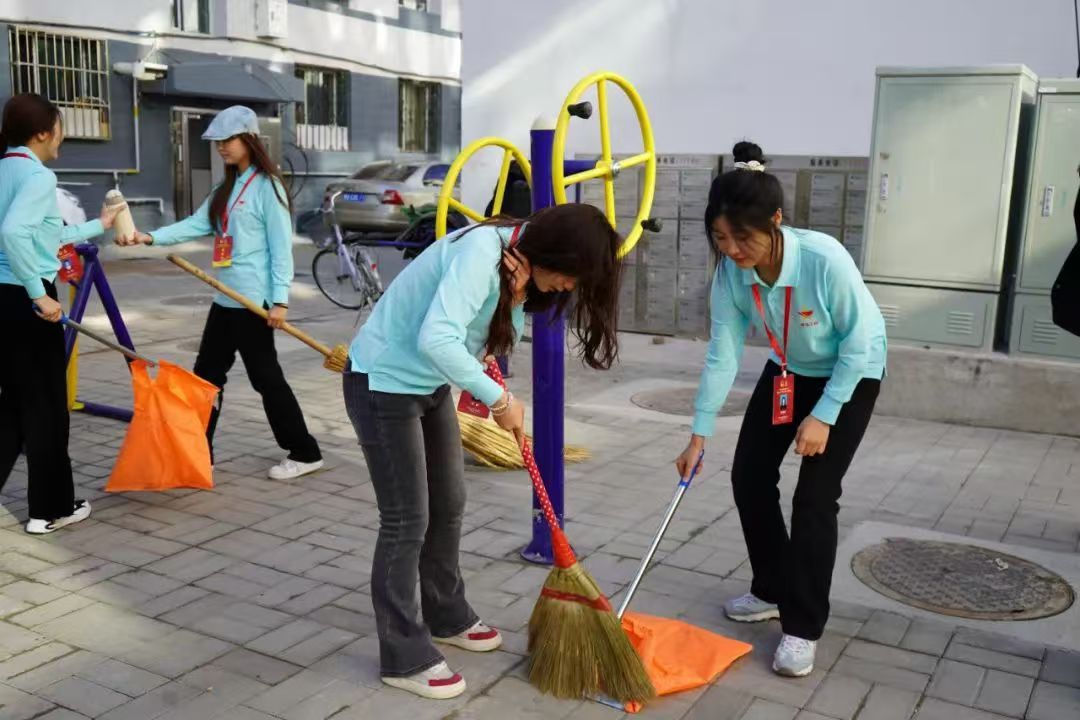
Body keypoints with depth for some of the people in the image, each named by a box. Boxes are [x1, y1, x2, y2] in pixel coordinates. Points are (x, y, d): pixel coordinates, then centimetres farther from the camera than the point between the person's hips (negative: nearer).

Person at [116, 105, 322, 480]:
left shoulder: (267, 186, -10)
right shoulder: (226, 188, 16)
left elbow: (281, 246, -15)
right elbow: (197, 224, 5)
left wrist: (280, 299, -20)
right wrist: (150, 237, -9)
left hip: (254, 300, -9)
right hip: (225, 298, 9)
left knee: (265, 377, -3)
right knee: (206, 374, 12)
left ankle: (304, 453, 9)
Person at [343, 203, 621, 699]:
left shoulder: (522, 263, 0)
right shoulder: (482, 252, -29)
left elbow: (494, 340, -6)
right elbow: (435, 340, -41)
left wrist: (516, 301, -25)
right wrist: (499, 399, -33)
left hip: (429, 383, 9)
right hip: (382, 383, -9)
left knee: (449, 504, 17)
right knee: (407, 520, -3)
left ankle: (447, 617, 37)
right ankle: (405, 659, 11)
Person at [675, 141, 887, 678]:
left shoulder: (825, 259, -36)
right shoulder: (730, 272, -22)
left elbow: (857, 342, -24)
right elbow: (722, 354, -14)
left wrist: (823, 416, -23)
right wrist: (699, 433, -14)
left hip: (851, 373, -5)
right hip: (786, 371, 5)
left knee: (814, 496, -12)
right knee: (749, 477, 4)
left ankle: (803, 628, 1)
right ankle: (772, 591, 24)